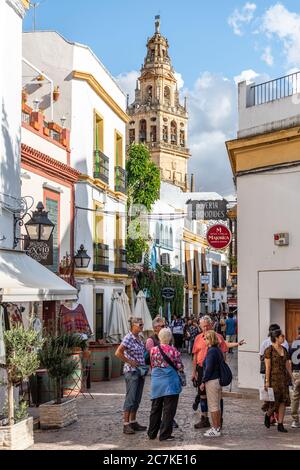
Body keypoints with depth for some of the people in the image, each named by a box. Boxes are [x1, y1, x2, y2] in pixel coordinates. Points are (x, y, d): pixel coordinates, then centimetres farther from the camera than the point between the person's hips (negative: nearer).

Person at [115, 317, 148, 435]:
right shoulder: (128, 338, -15)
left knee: (137, 399, 12)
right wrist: (129, 362, -17)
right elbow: (118, 353, -23)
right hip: (131, 372, -8)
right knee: (131, 398, -6)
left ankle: (133, 422, 20)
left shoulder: (139, 338, 10)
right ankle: (126, 425, 0)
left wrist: (144, 365, 12)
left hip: (141, 371, 8)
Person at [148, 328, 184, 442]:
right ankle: (165, 434, 3)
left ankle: (152, 433, 22)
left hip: (156, 382, 4)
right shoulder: (174, 350, -9)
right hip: (170, 382, -3)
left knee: (156, 408, 15)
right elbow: (180, 367, -4)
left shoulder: (153, 350, -2)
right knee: (168, 409, 3)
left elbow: (152, 365, 9)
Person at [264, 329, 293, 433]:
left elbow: (287, 365, 15)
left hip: (283, 378, 6)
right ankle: (268, 415, 29)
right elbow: (267, 367, -11)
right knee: (274, 401, -2)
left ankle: (280, 425, 9)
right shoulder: (269, 350, -9)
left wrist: (292, 377, 11)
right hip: (273, 378, -6)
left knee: (283, 401, 2)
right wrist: (267, 381, -13)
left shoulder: (284, 350, 11)